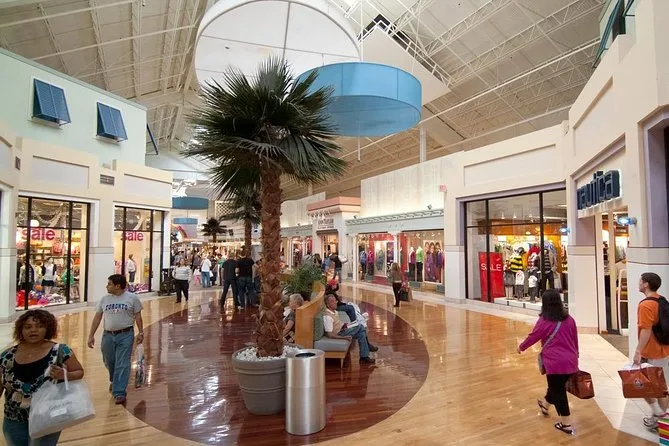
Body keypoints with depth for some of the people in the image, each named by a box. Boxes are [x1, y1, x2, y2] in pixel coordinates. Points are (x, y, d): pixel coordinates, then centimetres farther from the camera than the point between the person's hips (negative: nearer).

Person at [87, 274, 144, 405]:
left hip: (125, 335, -4)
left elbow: (138, 316, -1)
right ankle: (114, 381, 46)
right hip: (108, 335, 4)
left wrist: (140, 333, -3)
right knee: (109, 362, 18)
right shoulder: (104, 299, 4)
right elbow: (97, 317, 9)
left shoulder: (132, 298, -6)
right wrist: (91, 335, 6)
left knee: (122, 365, -5)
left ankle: (119, 393, 3)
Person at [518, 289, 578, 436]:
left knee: (558, 391, 7)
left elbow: (532, 337, -1)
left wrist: (521, 347, 16)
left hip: (555, 362, -6)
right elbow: (575, 340, 13)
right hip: (570, 362, 6)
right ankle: (545, 405, 47)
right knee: (557, 386, 23)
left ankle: (566, 424, 14)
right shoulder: (569, 319, 2)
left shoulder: (544, 321, -12)